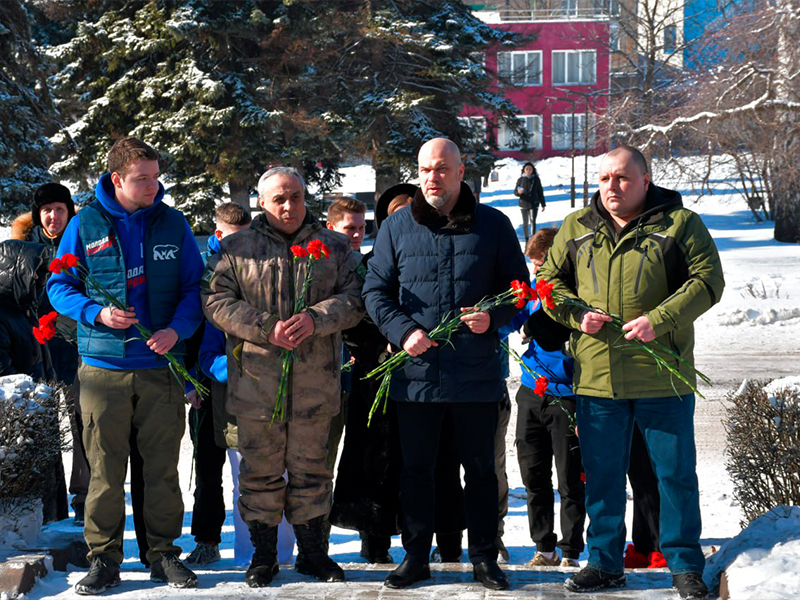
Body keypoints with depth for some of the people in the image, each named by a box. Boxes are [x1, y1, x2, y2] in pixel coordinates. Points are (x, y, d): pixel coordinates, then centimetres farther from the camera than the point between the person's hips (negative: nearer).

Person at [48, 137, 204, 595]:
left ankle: (164, 553, 17)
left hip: (161, 364, 1)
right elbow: (59, 286, 5)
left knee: (163, 466, 6)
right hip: (104, 366, -1)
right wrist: (97, 314, -12)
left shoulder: (173, 223, 6)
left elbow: (195, 286, 9)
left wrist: (177, 329, -9)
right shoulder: (85, 225, 1)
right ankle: (104, 558, 11)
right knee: (105, 468, 2)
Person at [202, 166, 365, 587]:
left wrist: (315, 318, -16)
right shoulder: (235, 249, 5)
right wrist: (267, 329, -14)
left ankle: (312, 550, 21)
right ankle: (263, 554, 16)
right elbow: (217, 301, -3)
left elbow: (354, 298, 2)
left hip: (315, 380, 1)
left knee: (310, 467, 9)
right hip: (256, 379, -1)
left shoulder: (334, 248, 9)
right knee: (261, 469, 5)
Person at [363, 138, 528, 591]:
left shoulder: (493, 225, 3)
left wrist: (494, 316, -12)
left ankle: (484, 557, 20)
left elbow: (519, 286, 9)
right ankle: (416, 555, 20)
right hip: (417, 373, 1)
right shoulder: (397, 227, 5)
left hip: (477, 375, -1)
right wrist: (403, 331, -11)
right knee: (417, 468, 9)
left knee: (481, 469, 8)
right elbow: (376, 290, 6)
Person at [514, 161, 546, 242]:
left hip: (534, 204, -1)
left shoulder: (536, 179, 1)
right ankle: (527, 240, 15)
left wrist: (543, 204, 6)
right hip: (523, 205, 1)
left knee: (532, 221, -9)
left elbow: (540, 193, 6)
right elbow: (515, 192, 5)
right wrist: (518, 192, -20)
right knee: (525, 223, 6)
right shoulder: (520, 180, 2)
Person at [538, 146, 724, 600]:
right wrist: (577, 315, -5)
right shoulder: (577, 229, 10)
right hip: (596, 376, 3)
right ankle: (605, 563, 22)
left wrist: (659, 320, -19)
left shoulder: (680, 224, -1)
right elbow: (550, 280, 15)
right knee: (602, 474, 10)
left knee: (676, 473, 4)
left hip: (663, 377, -3)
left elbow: (707, 281, -7)